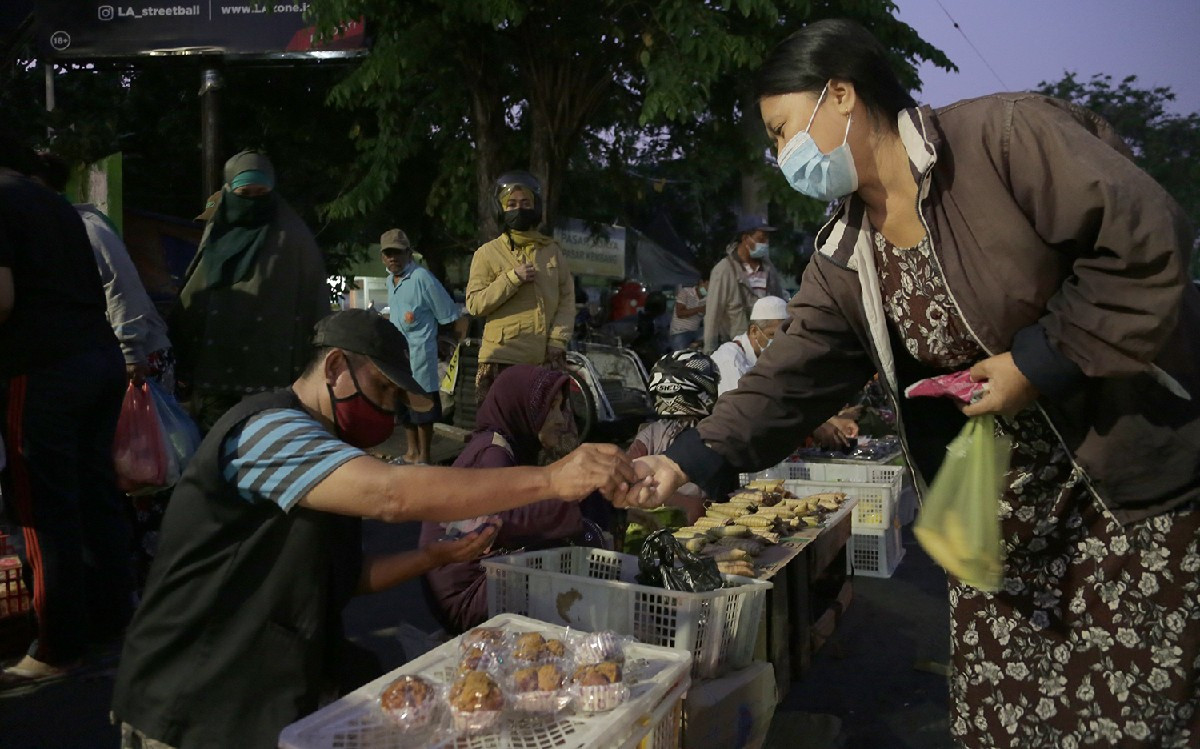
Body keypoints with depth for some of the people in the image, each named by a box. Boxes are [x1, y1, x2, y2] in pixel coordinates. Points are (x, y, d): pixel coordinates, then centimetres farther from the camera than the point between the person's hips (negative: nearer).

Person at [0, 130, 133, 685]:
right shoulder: (57, 203, 20)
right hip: (102, 354, 8)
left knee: (47, 510, -1)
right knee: (97, 494, 13)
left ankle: (60, 649, 6)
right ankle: (111, 619, 22)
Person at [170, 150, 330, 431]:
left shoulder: (292, 238, -1)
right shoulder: (216, 232, 15)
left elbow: (314, 304, -3)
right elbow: (192, 301, 18)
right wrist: (183, 362, 14)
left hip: (269, 374, -5)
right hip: (212, 370, 5)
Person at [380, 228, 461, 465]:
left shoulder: (421, 277, -14)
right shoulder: (390, 280, 12)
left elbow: (448, 314, -11)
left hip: (419, 352, -9)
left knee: (422, 406, -2)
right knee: (404, 403, 16)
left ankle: (423, 456, 7)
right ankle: (412, 452, 27)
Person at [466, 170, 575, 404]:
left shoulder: (552, 250, 13)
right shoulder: (488, 253, 4)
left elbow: (567, 299, 8)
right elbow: (475, 303, -6)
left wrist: (558, 341, -4)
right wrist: (512, 278, -14)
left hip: (547, 358, 3)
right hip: (502, 358, -3)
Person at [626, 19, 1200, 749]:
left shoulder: (1004, 135, -18)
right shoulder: (844, 258, 2)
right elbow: (794, 375, -2)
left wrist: (1041, 361, -20)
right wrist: (692, 460, -12)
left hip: (1140, 467, -5)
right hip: (1004, 499, 6)